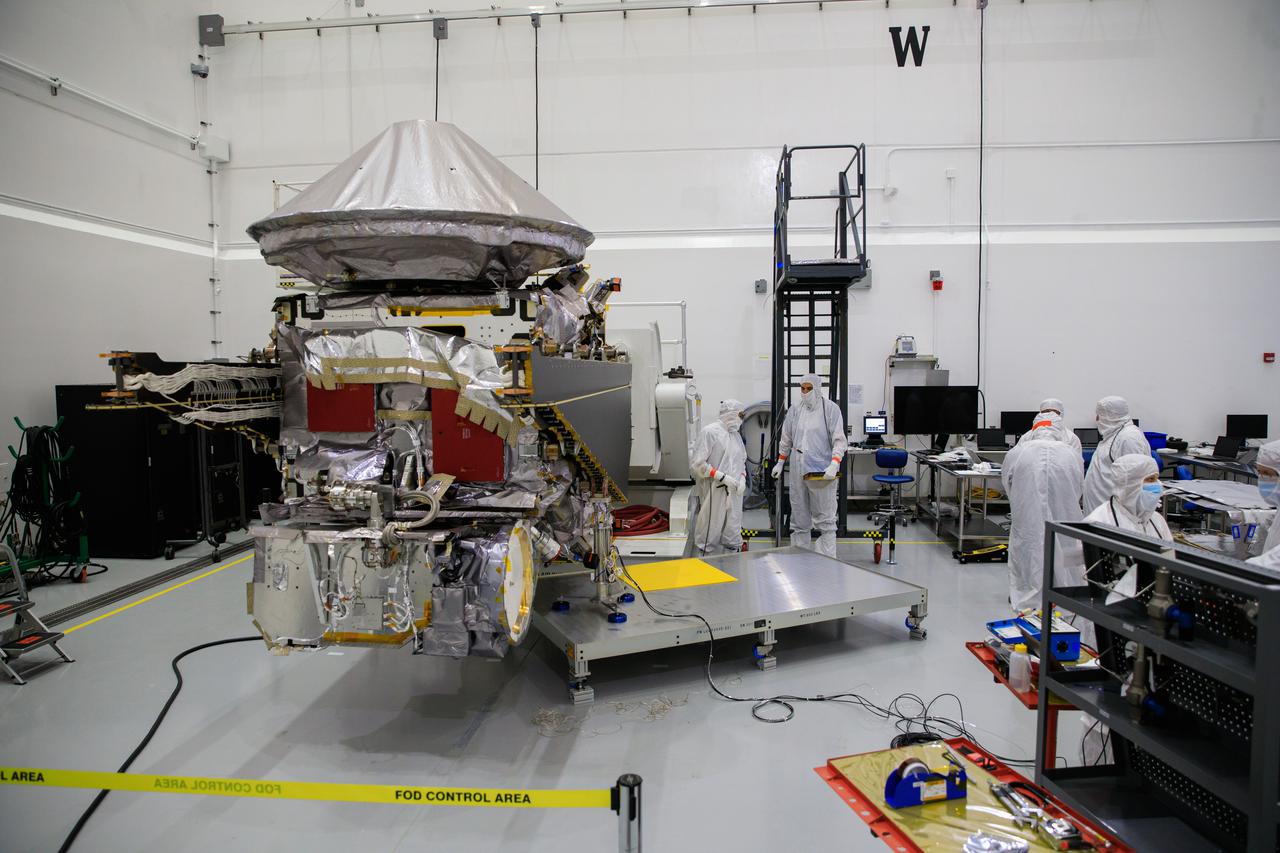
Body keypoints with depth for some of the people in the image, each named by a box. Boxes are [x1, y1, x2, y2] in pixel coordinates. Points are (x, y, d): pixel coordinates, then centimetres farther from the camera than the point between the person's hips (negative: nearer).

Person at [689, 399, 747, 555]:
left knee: (733, 536, 9)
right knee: (710, 536, -2)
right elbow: (697, 463, -14)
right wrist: (722, 477, -17)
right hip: (714, 493, -7)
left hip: (734, 493, 7)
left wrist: (742, 479, 5)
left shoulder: (736, 434, 16)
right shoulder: (709, 431, -8)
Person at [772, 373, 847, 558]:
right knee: (799, 518, 11)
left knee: (825, 519, -3)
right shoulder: (794, 410, 11)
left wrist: (834, 464, -18)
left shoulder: (831, 409, -3)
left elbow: (839, 440, -7)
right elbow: (786, 439, 21)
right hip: (797, 471, 5)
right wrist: (780, 462, 21)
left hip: (821, 472, -5)